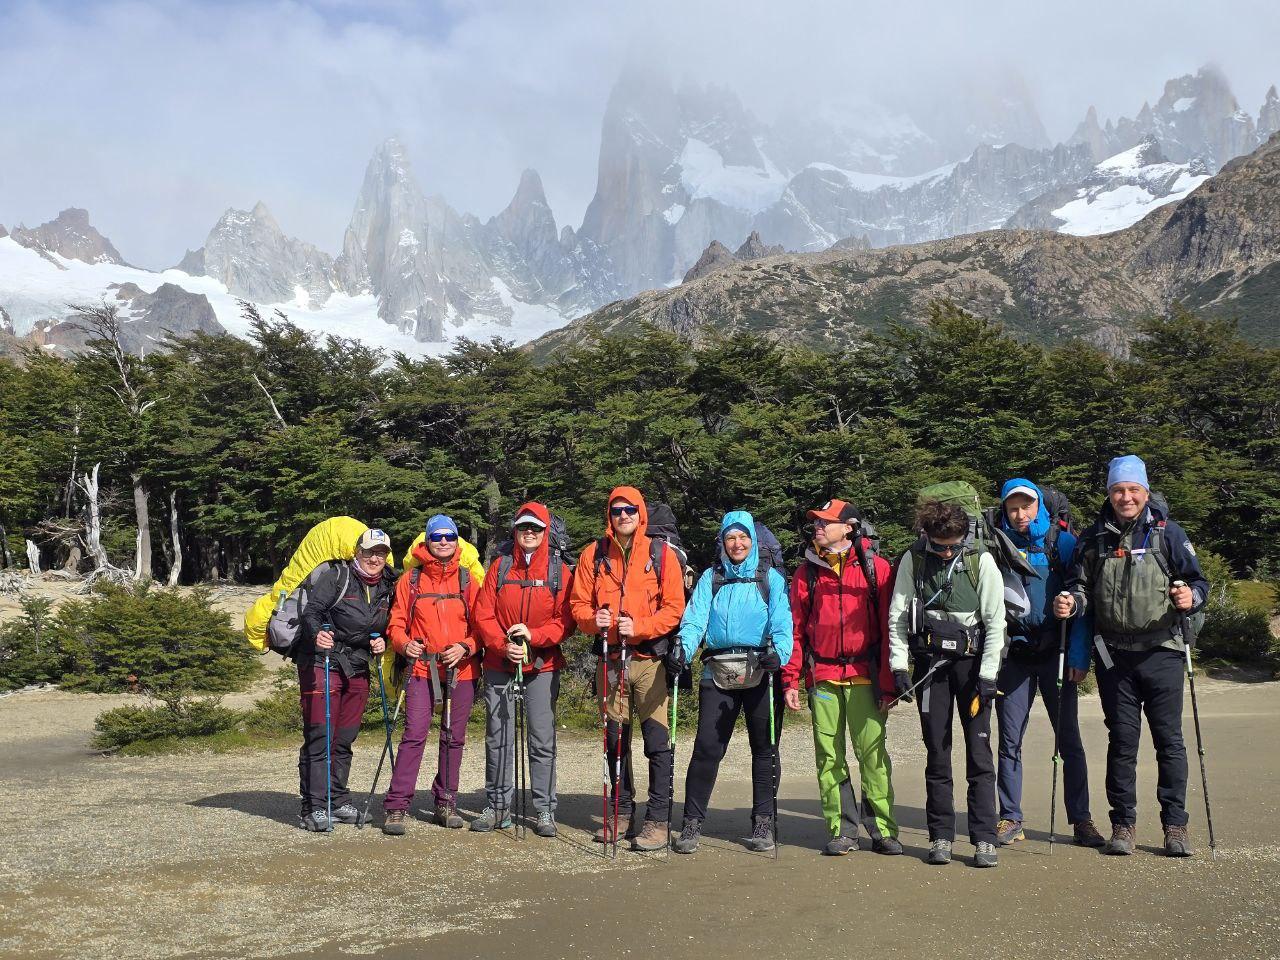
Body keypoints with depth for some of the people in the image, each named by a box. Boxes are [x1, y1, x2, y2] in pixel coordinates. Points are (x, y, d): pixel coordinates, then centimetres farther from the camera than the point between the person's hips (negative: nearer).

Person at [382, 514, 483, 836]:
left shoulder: (469, 580, 7)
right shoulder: (410, 579, 6)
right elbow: (396, 622, 7)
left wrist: (465, 647, -10)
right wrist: (404, 643, -12)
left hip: (461, 670, 2)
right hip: (422, 668, -2)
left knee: (454, 737, 8)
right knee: (414, 734, -10)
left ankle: (445, 803, 21)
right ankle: (396, 806, -5)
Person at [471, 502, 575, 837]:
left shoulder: (559, 570, 3)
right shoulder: (499, 566, 6)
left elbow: (565, 620, -1)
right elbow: (483, 615, 2)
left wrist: (533, 635, -16)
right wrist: (503, 646, -12)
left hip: (543, 665, -1)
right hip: (499, 664, 2)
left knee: (542, 740, 0)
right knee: (498, 737, 7)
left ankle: (545, 810, 8)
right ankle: (497, 805, 19)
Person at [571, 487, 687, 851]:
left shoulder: (662, 554, 0)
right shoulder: (594, 555, 8)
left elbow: (674, 608, -3)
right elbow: (578, 604, 9)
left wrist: (640, 626, -16)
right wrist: (593, 619, -12)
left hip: (651, 660, -3)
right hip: (611, 660, 3)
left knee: (657, 741, -4)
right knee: (615, 739, 11)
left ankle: (658, 820, 4)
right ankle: (620, 812, 25)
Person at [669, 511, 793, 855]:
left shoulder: (771, 578, 8)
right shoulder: (710, 578, 13)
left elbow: (782, 622, -6)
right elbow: (695, 618, 0)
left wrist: (779, 651, -25)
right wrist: (683, 647, -19)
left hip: (761, 671, 0)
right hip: (718, 671, 1)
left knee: (764, 747, 7)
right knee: (707, 747, -3)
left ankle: (763, 822, 19)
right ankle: (692, 822, 6)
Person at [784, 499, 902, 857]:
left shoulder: (876, 568, 1)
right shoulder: (806, 573, 10)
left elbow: (889, 627, 0)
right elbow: (795, 628, 10)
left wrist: (888, 683, -4)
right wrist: (791, 680, 3)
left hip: (864, 674, -3)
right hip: (822, 676, 3)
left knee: (873, 752, -5)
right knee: (829, 755, 4)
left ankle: (883, 829, 6)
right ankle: (841, 831, 12)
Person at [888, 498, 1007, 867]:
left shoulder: (981, 561, -6)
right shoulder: (912, 560, -2)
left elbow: (996, 621, -3)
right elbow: (897, 616, 4)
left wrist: (987, 675, -8)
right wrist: (898, 666, -3)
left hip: (971, 661, -1)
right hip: (930, 663, 2)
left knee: (979, 750, -4)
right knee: (936, 751, 6)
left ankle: (984, 839, 3)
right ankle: (941, 836, 14)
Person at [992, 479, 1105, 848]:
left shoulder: (1062, 542, 1)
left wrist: (1080, 656, -8)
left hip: (1054, 652, -1)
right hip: (1013, 654, 2)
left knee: (1069, 738, 1)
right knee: (1009, 740, 4)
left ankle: (1081, 820, 10)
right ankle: (1010, 819, 12)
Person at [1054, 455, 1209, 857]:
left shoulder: (1167, 533, 2)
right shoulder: (1094, 538, 9)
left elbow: (1197, 580, 2)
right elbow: (1082, 587, 12)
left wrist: (1191, 596, -19)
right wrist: (1071, 602, -9)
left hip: (1161, 650, -2)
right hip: (1114, 654, 2)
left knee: (1169, 738, 2)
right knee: (1122, 740, 7)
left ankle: (1175, 824, 13)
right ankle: (1123, 823, 15)